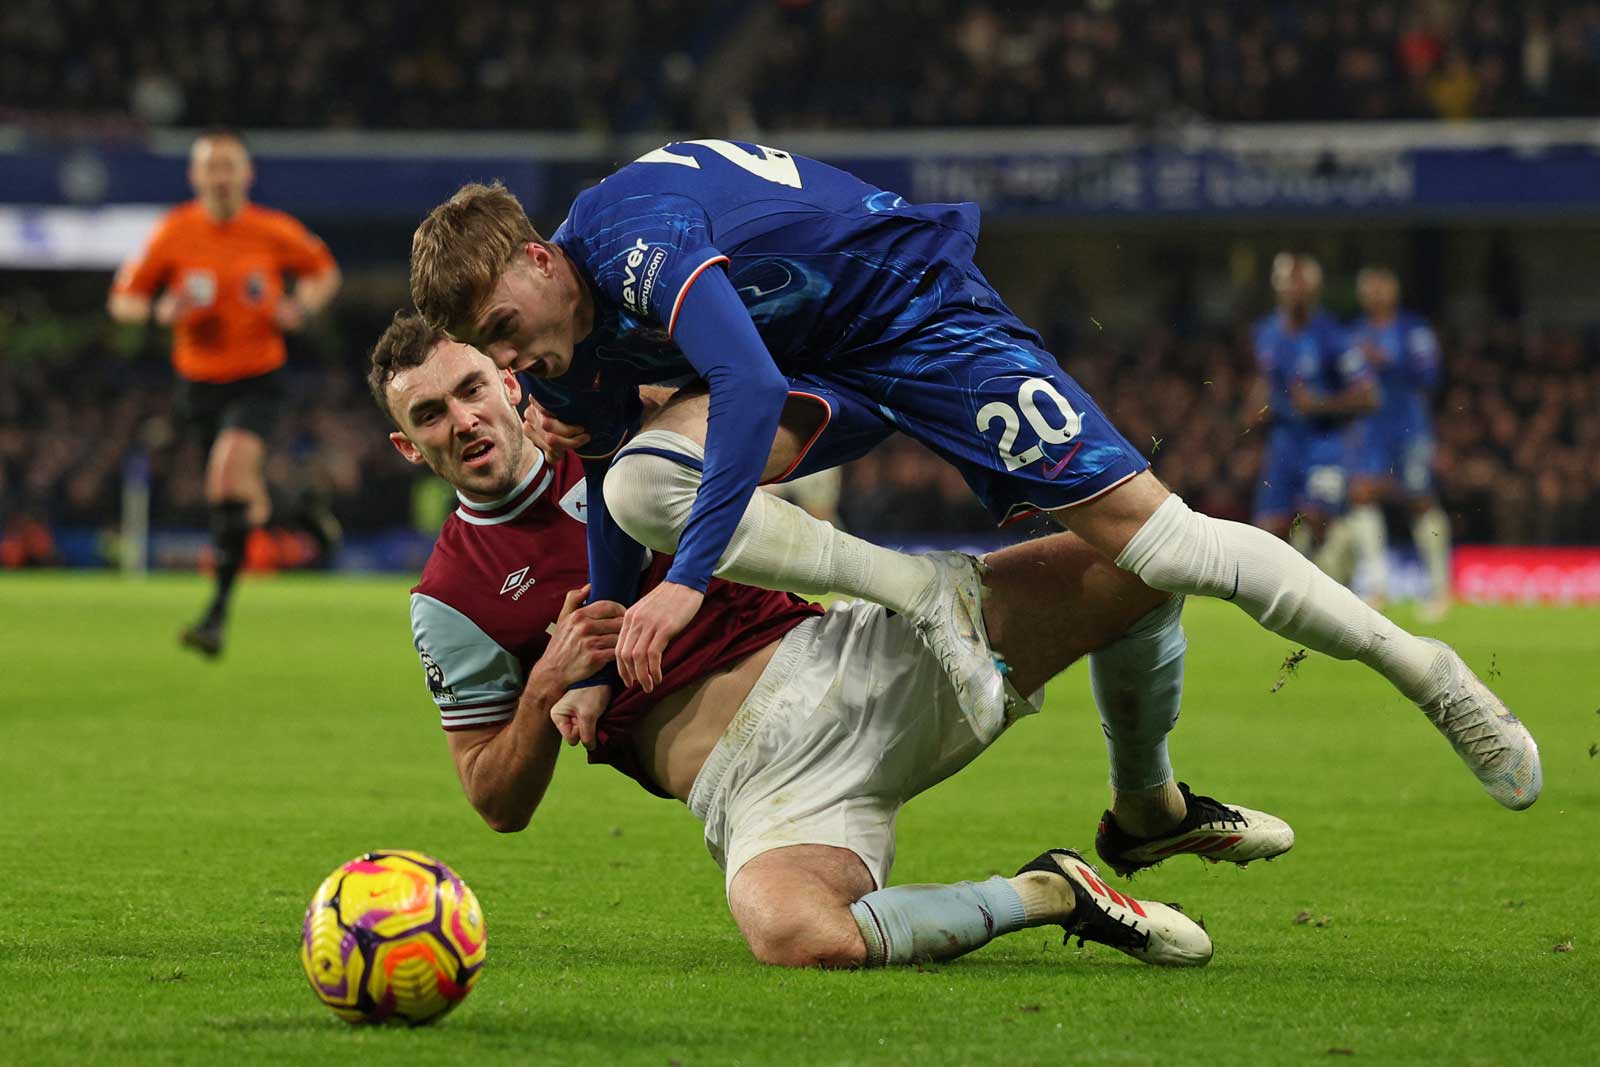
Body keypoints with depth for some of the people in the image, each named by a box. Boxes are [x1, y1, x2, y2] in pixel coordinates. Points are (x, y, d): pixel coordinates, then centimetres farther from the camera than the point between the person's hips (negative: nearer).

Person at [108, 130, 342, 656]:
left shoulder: (273, 231, -6)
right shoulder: (174, 233, -5)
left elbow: (324, 271, 13)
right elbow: (122, 301, 1)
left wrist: (301, 307, -8)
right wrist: (160, 309, -21)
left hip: (258, 379, -2)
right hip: (200, 380, 2)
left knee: (230, 471, -26)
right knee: (253, 508, 9)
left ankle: (217, 612, -24)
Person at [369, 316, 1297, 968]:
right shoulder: (451, 604, 6)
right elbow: (500, 805, 8)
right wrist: (550, 685, -10)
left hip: (853, 655, 4)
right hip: (753, 782, -3)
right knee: (793, 935, -41)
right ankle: (1047, 895, -14)